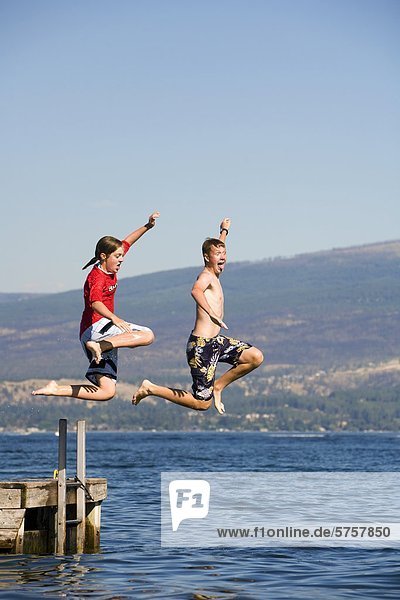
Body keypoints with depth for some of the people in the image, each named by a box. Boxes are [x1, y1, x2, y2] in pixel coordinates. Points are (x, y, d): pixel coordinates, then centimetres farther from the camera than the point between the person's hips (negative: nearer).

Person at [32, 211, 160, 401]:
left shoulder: (110, 268, 13)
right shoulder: (97, 277, -13)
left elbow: (126, 242, 28)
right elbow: (95, 303, -33)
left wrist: (147, 226, 25)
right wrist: (114, 318, -48)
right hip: (96, 326, -9)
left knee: (106, 392, 5)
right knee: (147, 335, -23)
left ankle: (55, 390, 2)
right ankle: (99, 346, -28)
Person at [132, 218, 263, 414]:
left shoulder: (214, 275, 14)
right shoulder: (206, 275, -13)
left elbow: (217, 248, 38)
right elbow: (196, 290, -39)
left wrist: (224, 232, 53)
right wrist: (212, 313, -51)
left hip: (215, 341, 9)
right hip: (201, 345, -9)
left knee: (256, 357, -4)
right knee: (202, 403, -4)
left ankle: (218, 387, 10)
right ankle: (151, 389, 9)